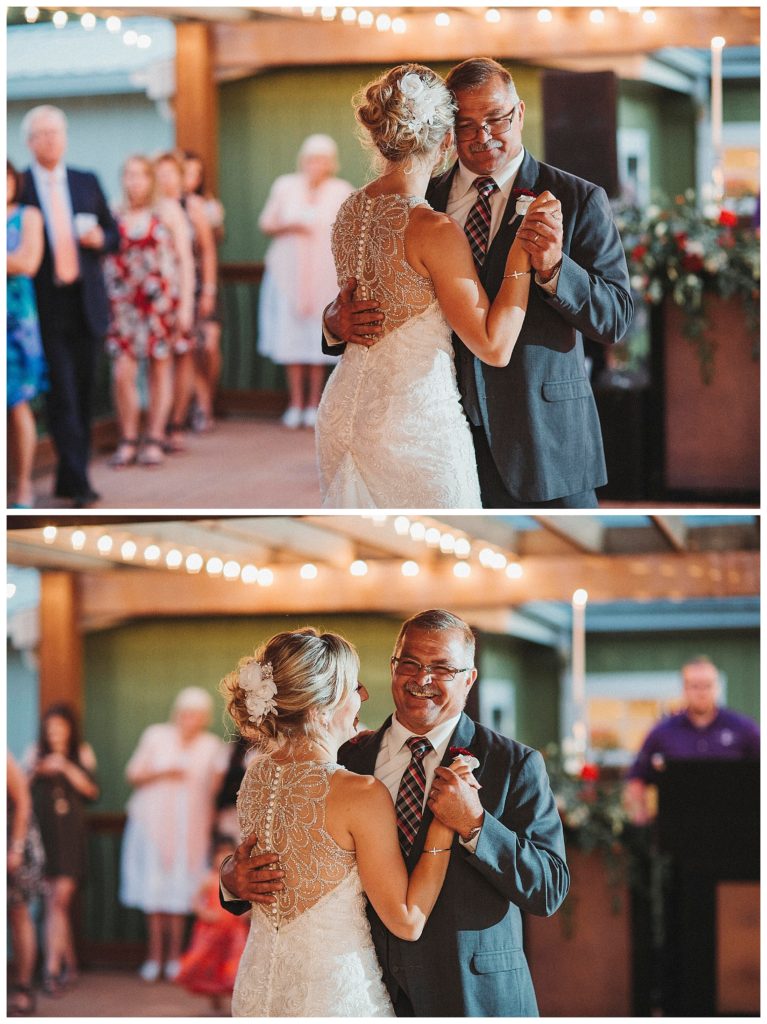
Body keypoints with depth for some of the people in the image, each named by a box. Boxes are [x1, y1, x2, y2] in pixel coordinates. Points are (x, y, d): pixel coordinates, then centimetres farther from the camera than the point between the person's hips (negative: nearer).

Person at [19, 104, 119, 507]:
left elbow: (113, 233, 17)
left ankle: (71, 479, 15)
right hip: (45, 304, -4)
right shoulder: (17, 186, -1)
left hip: (86, 303, 4)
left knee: (83, 394, 7)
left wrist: (100, 239, -5)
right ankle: (78, 480, -11)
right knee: (62, 395, -9)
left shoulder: (87, 183, 11)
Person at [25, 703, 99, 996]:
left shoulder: (82, 754, 6)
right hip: (43, 832, 1)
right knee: (54, 900, 2)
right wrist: (36, 772, -13)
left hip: (70, 834, -1)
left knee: (60, 898, -10)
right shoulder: (34, 755, 7)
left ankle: (53, 969, -13)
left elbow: (92, 790, -1)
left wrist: (66, 769, -11)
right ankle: (69, 963, 15)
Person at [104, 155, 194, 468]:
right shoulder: (114, 215, 7)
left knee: (160, 369, 4)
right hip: (123, 301, 1)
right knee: (123, 372, -8)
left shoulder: (168, 211, 4)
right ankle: (127, 441, 4)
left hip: (162, 299, -1)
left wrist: (186, 304, -3)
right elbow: (103, 259, 14)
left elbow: (185, 260, 3)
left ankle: (154, 440, 13)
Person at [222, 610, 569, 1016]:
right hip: (367, 994, 3)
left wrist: (474, 825, -22)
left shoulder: (515, 764, -4)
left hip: (472, 996, -2)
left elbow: (550, 890, -11)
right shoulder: (348, 760, 5)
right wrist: (234, 879, -12)